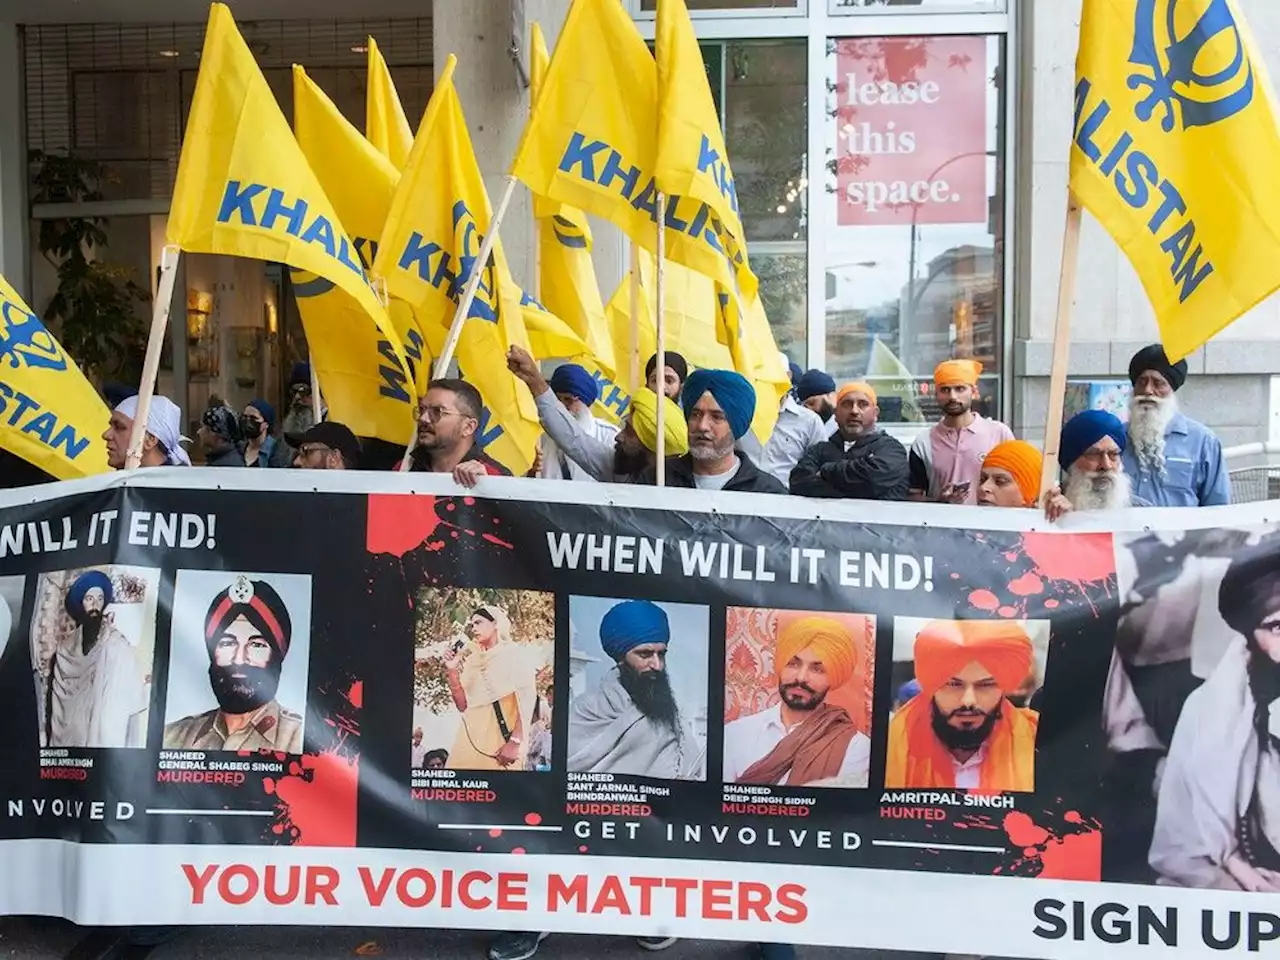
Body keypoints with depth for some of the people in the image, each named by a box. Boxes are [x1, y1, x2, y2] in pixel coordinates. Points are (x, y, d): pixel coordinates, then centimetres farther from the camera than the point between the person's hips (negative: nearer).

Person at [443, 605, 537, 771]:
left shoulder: (513, 653, 5)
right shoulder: (472, 660, 18)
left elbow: (527, 698, -7)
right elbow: (463, 706, 11)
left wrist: (516, 741, -18)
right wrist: (452, 671, 1)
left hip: (502, 736, -4)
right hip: (471, 738, 4)